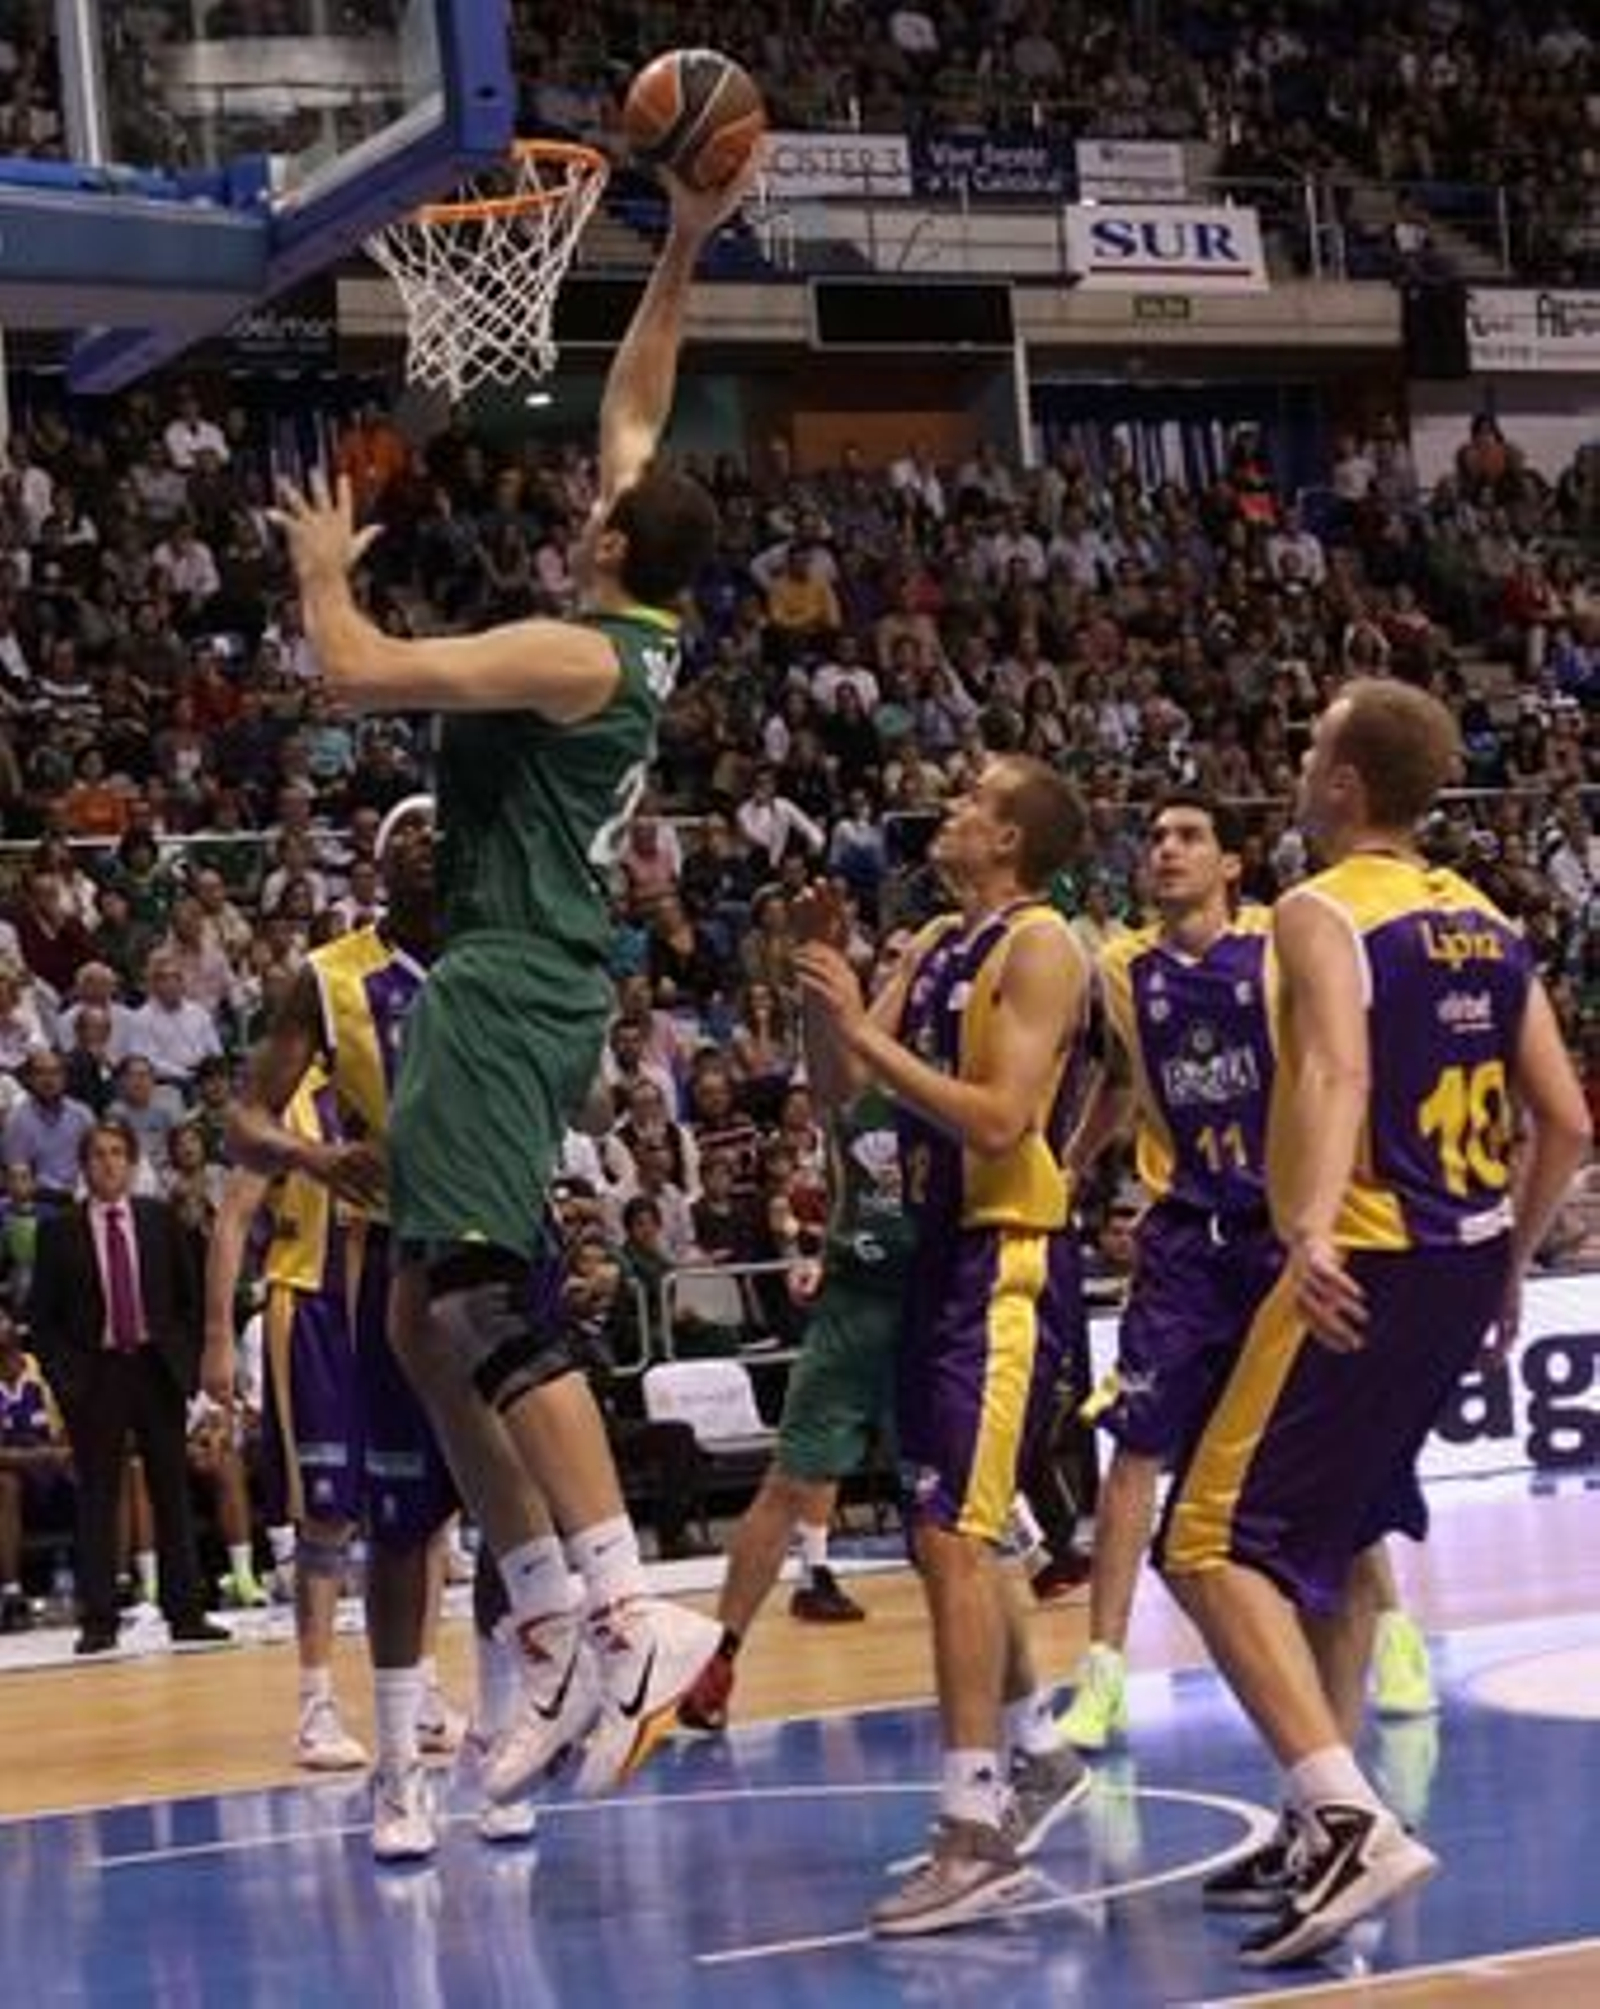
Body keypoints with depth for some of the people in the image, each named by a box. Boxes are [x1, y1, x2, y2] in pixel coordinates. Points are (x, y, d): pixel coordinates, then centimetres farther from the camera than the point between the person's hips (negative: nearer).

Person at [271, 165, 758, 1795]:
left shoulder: (573, 656, -15)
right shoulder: (644, 636, 9)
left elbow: (355, 674, -21)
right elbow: (632, 411, 21)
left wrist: (322, 568, -1)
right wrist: (681, 255, 18)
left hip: (506, 990, -10)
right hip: (508, 987, 10)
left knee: (488, 1307, -18)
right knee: (424, 1312, 14)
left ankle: (632, 1616, -24)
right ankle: (548, 1601, 15)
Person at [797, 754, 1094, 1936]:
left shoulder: (1040, 949, -13)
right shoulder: (936, 945, 14)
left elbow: (999, 1120, -23)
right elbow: (850, 1079, 12)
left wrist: (865, 1028, -22)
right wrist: (821, 982, -1)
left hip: (1011, 1262, -9)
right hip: (944, 1250, 10)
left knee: (953, 1536, -15)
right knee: (946, 1534, 17)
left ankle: (976, 1837, -14)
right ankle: (1041, 1755, 34)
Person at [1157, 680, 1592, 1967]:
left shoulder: (1322, 914, -11)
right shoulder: (1488, 924, 12)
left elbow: (1338, 1072, -29)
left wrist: (1311, 1229, -42)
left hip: (1365, 1269, -8)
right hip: (1467, 1264, 8)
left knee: (1215, 1542, -6)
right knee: (1340, 1535, 22)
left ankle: (1351, 1823, -19)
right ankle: (1325, 1825, 27)